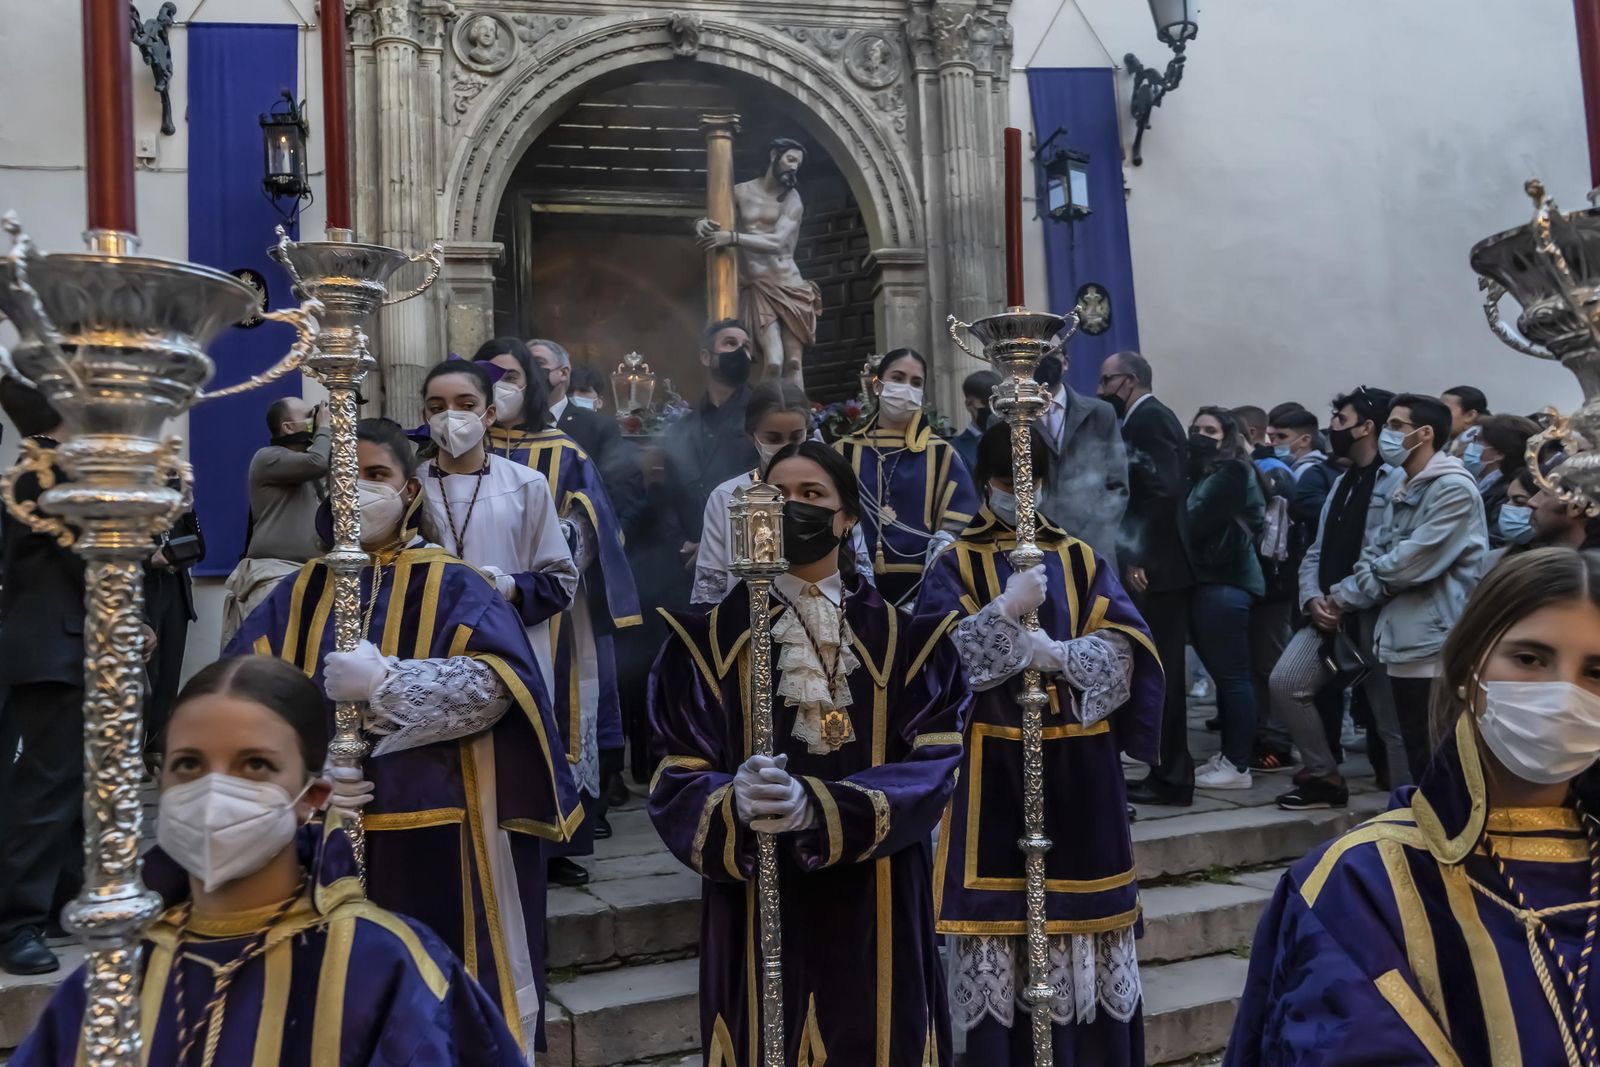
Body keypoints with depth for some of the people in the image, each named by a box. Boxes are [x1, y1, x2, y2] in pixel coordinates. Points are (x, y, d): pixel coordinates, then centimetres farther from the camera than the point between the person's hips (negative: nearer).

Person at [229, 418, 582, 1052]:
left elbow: (498, 682, -14)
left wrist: (384, 681, -21)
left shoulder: (450, 584, 0)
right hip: (328, 837, 4)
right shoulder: (301, 593, 11)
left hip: (435, 833, -3)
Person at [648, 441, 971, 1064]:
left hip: (876, 911, 1)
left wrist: (817, 808, -25)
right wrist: (735, 804, -27)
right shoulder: (712, 638, 2)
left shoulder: (903, 634, 2)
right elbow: (676, 784, -4)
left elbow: (932, 769, -9)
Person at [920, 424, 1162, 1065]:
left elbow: (1123, 648, 1)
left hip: (1077, 756, 2)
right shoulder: (957, 563, 4)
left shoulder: (1081, 560, 12)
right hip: (994, 758, -2)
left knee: (1080, 901, 4)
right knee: (997, 901, -3)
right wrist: (1007, 611, -19)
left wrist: (1058, 655, -14)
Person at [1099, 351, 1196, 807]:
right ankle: (1169, 772, 20)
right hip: (1162, 565, 10)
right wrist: (1137, 553, 13)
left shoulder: (1147, 419, -10)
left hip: (1154, 567, -10)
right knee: (1161, 672, 13)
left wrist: (1138, 556, -19)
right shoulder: (1155, 417, 18)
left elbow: (1163, 489, -21)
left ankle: (1171, 778, 4)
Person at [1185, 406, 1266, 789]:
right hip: (1205, 581, 9)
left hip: (1224, 583, -9)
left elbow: (1195, 524, -15)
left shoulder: (1232, 473, -7)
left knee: (1231, 674, -6)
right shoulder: (1201, 473, 21)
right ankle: (1227, 756, 16)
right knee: (1222, 674, 11)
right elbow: (1190, 522, 14)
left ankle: (1238, 766, -2)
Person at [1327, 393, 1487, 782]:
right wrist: (1344, 595, -7)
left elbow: (1412, 563, -19)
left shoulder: (1454, 488, -12)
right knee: (1416, 748, 14)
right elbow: (1375, 554, 12)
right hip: (1404, 638, 9)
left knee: (1437, 755, -3)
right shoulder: (1405, 491, 18)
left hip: (1435, 643, -9)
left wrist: (1348, 593, -6)